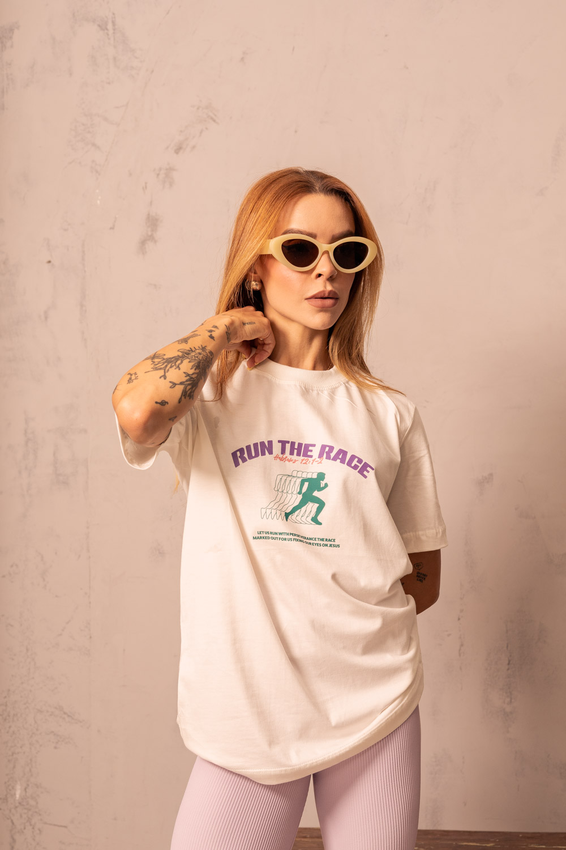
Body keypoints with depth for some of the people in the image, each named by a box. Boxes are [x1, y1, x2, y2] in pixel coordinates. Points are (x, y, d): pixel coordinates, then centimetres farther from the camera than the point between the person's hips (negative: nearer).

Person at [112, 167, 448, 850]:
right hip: (246, 716, -2)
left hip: (375, 707, 3)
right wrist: (226, 326, -12)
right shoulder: (209, 394, -2)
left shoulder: (390, 415, 5)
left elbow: (423, 578, 10)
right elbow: (136, 412, -27)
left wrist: (340, 617, -2)